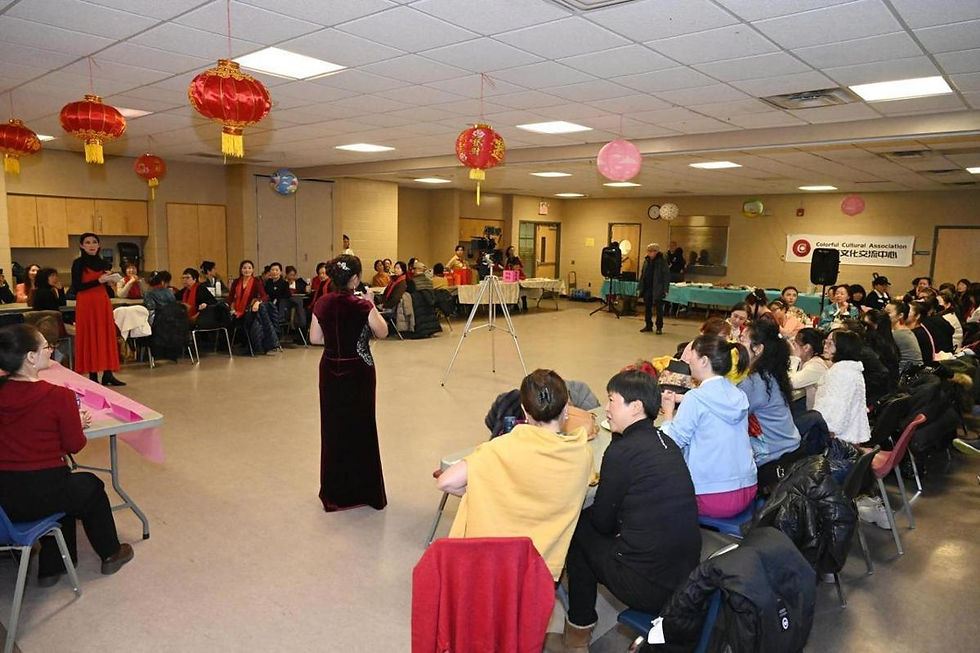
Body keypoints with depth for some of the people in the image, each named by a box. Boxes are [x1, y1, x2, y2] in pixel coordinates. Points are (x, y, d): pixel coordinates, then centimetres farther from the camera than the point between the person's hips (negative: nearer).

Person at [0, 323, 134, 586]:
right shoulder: (59, 396, -18)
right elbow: (75, 445, -7)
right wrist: (77, 422, 12)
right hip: (40, 496, -5)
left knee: (68, 488, 36)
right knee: (92, 487, 28)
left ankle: (51, 567, 40)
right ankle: (110, 554, 44)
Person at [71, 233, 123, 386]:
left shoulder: (105, 263, 12)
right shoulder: (78, 263, -2)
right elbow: (76, 287, -10)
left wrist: (109, 282, -3)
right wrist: (99, 281, -16)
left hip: (103, 303, 5)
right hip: (85, 304, -5)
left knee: (107, 336, 2)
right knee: (89, 338, -2)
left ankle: (108, 374, 6)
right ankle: (92, 375, 2)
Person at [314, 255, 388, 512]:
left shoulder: (322, 303, -4)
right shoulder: (361, 306, -18)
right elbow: (382, 332, -6)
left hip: (330, 370, 5)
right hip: (358, 372, -4)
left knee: (333, 426, 16)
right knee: (360, 427, 10)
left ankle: (333, 491, 27)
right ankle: (362, 489, 22)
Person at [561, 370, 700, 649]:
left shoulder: (622, 451, -15)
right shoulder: (667, 443, 6)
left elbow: (603, 522, -4)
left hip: (646, 588, -7)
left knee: (579, 526, 13)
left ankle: (579, 627, 25)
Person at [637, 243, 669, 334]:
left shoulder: (662, 261, -8)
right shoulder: (646, 261, 9)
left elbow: (667, 275, -9)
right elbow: (642, 274, 16)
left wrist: (665, 289, -14)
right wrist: (640, 287, 11)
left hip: (657, 289, -6)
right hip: (647, 288, 6)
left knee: (659, 308, 2)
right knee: (647, 307, 10)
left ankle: (659, 327, 10)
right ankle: (648, 326, 21)